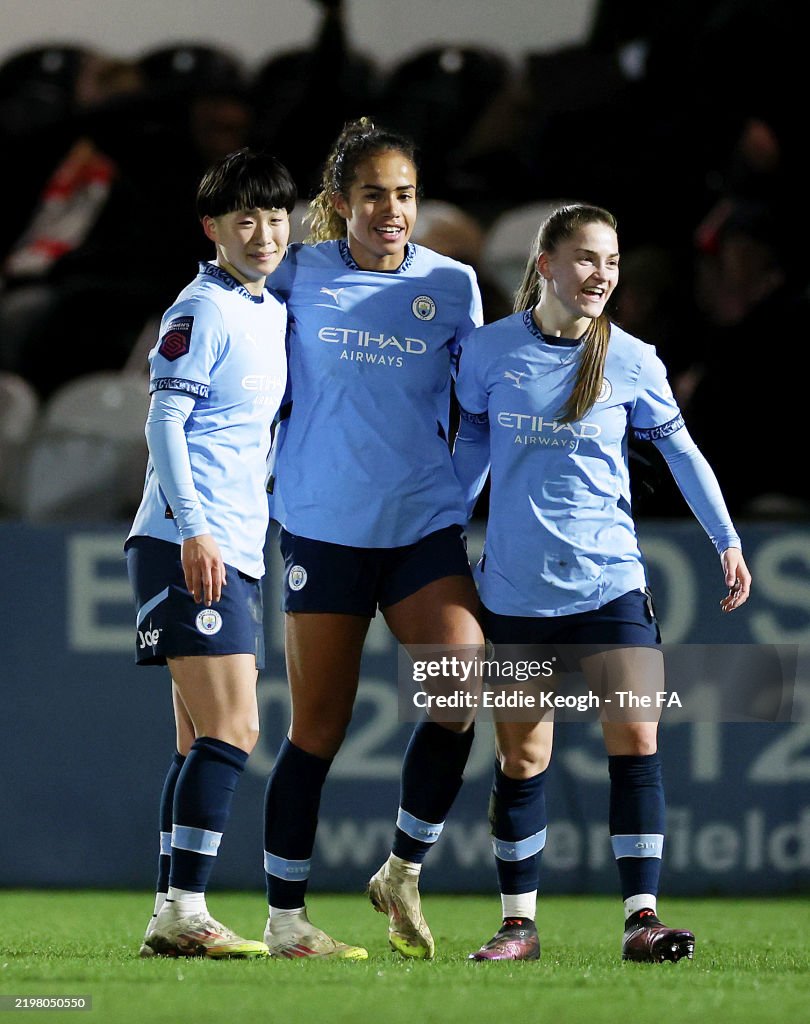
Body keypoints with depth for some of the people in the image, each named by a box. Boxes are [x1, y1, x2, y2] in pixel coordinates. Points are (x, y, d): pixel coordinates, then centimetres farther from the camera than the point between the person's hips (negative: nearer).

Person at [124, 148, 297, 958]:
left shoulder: (272, 309, 18)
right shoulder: (203, 310, -9)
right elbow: (163, 422, -15)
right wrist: (194, 530, -22)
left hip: (233, 554, 9)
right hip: (187, 547, -9)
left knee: (204, 740, 9)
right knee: (230, 730, -15)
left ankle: (173, 919, 11)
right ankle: (184, 913, -16)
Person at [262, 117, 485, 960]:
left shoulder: (451, 285, 5)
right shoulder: (299, 275, 1)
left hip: (424, 524, 1)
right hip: (322, 525, -1)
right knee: (318, 729, 1)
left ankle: (404, 870, 3)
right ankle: (284, 920, 13)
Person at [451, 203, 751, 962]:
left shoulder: (630, 361, -2)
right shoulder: (488, 352, -3)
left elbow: (679, 448, 10)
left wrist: (727, 540, 12)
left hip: (609, 581, 0)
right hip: (514, 587, 0)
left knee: (635, 737, -12)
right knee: (521, 757, 5)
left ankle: (640, 916, -9)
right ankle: (518, 923, 15)